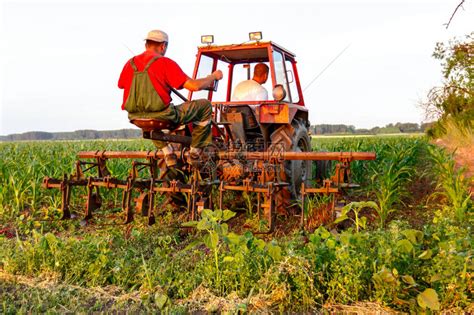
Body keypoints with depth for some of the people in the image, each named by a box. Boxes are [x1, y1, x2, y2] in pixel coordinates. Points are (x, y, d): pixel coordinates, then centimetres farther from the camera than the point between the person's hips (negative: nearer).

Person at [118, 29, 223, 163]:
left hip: (137, 118, 6)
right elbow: (194, 86, -14)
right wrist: (213, 76, 4)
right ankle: (195, 151, 16)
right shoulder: (165, 63, -9)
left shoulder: (130, 63, 6)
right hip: (163, 118, -6)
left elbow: (121, 85, 23)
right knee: (205, 105, 9)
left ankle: (167, 152, 31)